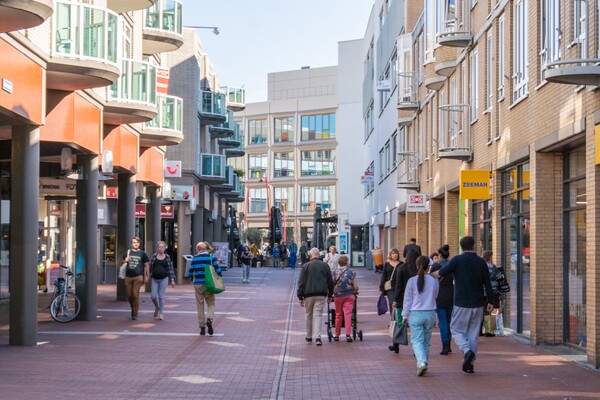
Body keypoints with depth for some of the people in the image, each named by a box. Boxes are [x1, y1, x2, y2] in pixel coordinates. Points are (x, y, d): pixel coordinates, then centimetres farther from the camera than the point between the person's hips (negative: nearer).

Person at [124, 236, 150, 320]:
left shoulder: (142, 253, 4)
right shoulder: (128, 252, 10)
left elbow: (146, 265, 7)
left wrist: (147, 277, 1)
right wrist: (126, 261, -5)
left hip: (138, 276, -3)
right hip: (128, 277, 3)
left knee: (135, 295, -10)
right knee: (129, 295, 6)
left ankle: (135, 313, -2)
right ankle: (133, 309, 29)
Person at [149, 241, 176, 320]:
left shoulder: (167, 257, 2)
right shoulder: (154, 256, 3)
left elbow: (170, 269, 3)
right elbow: (150, 267, 7)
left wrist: (172, 280, 0)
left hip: (164, 279, -1)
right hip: (155, 279, 1)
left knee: (161, 296, -3)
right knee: (153, 296, -1)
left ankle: (161, 313, 8)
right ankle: (157, 307, 29)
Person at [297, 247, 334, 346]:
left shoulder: (305, 266, 1)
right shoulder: (325, 266, 6)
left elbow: (301, 282, -2)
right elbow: (330, 282, 11)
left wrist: (300, 297, 1)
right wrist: (330, 295, 21)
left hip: (308, 294, 0)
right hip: (321, 294, 1)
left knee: (309, 315, 14)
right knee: (318, 315, -2)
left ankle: (309, 337, 24)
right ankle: (317, 337, -16)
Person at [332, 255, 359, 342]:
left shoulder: (335, 272, 0)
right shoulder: (352, 272, 0)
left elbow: (332, 285, -2)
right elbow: (356, 287, -1)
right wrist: (355, 291, 20)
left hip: (338, 295, 1)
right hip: (349, 295, -1)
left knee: (338, 315, 13)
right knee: (348, 314, -3)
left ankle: (337, 335, 21)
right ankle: (348, 334, -16)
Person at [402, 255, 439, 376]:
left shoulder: (412, 281, -8)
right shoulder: (434, 281, -4)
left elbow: (407, 300, -2)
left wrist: (405, 315, 7)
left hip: (415, 314, -2)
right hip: (430, 313, 2)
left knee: (417, 340, -1)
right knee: (426, 341, 15)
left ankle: (422, 362, -22)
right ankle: (423, 363, 23)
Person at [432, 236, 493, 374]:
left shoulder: (457, 260, -8)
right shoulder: (481, 262, 3)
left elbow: (440, 273, -5)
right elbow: (487, 284, 7)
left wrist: (431, 274, 17)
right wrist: (490, 302, 17)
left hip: (461, 304, -3)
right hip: (477, 305, 4)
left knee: (456, 330, 8)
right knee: (473, 334, 10)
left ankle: (467, 351, -16)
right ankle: (470, 364, 9)